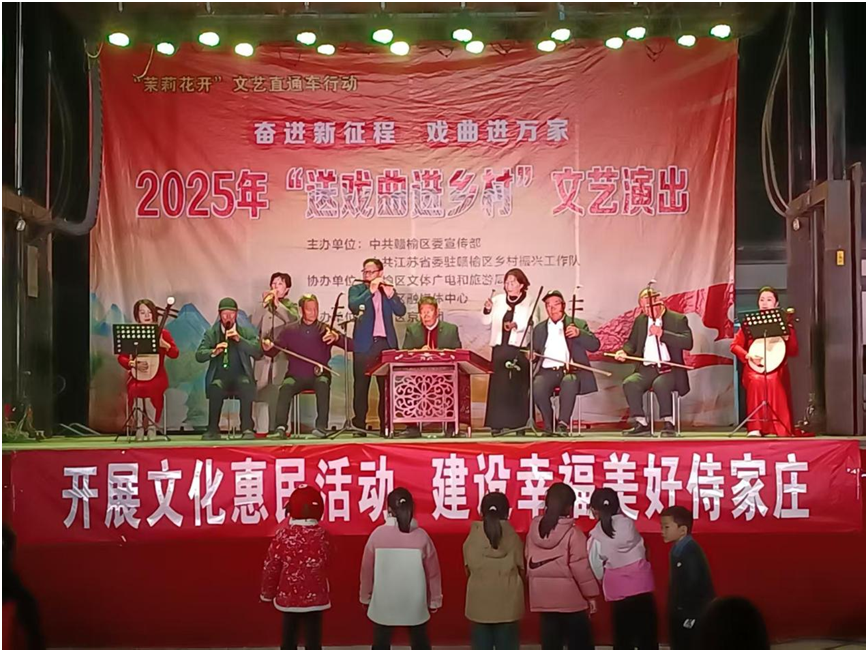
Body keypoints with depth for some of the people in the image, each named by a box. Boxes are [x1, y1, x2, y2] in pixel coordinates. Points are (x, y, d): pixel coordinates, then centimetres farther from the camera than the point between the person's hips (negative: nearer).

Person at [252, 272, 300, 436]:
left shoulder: (291, 306, 12)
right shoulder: (263, 307, 16)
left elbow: (295, 320, -10)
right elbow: (254, 325, 0)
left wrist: (278, 304, -12)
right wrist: (264, 303, -4)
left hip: (283, 355, -2)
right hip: (264, 354, 2)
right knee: (261, 393, -5)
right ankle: (261, 429, -3)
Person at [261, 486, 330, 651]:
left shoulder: (283, 535, -11)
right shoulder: (322, 535, -8)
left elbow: (271, 568, -4)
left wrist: (267, 594, 9)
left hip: (288, 598, 0)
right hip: (315, 598, 0)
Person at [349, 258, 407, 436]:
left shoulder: (388, 290, 13)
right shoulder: (356, 290, 7)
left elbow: (401, 311, 0)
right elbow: (354, 307, -13)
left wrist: (390, 294, -14)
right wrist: (371, 290, -16)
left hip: (386, 343, 2)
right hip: (364, 344, -2)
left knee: (386, 386, 3)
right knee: (361, 386, -1)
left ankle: (385, 424, 8)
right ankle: (359, 423, 3)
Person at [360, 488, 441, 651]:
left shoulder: (378, 534, -10)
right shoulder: (421, 535, -7)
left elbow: (367, 570, -2)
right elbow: (433, 571, -1)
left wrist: (365, 596, 12)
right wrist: (435, 600, 12)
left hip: (384, 603, 0)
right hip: (415, 603, 1)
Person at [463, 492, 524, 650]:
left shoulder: (472, 538, -4)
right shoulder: (513, 537, -6)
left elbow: (468, 570, 4)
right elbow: (522, 570, 0)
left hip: (480, 603, 1)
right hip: (507, 603, 0)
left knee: (481, 644, 9)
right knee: (507, 644, 8)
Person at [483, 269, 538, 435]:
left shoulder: (529, 303, 3)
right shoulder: (498, 300, 14)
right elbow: (486, 322, 14)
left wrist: (516, 325, -27)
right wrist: (487, 310, -5)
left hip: (519, 348, -3)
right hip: (500, 348, 3)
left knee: (518, 386, -3)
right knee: (498, 385, -1)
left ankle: (520, 423, 2)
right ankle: (497, 423, 3)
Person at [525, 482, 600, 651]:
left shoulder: (534, 529, 2)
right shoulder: (572, 532, -14)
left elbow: (529, 561, 7)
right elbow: (580, 567, -13)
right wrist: (591, 594, -4)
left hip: (543, 597, 5)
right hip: (571, 597, -4)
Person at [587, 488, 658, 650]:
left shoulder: (596, 537, -9)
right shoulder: (629, 523, -3)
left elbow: (597, 571, -2)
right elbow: (642, 549, 9)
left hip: (619, 592, -2)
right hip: (642, 586, 2)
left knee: (623, 638, 10)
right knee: (647, 636, 10)